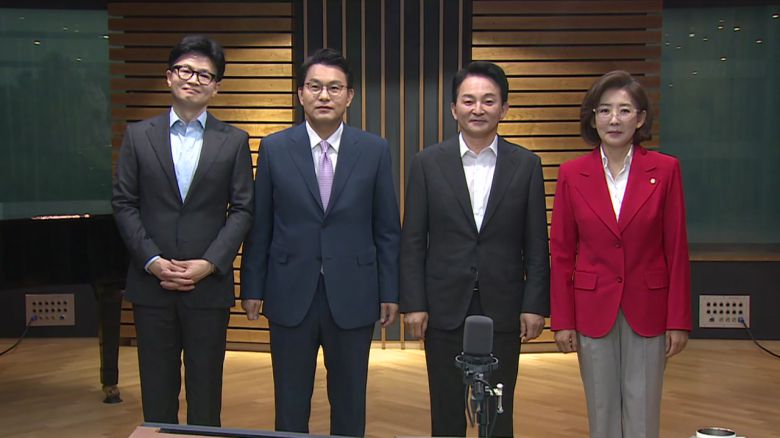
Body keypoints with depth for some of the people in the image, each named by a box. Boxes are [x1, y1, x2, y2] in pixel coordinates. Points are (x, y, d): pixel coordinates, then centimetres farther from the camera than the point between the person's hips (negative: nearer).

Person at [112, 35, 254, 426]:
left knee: (205, 391, 7)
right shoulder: (138, 136, 5)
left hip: (209, 285, -1)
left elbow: (242, 210, -1)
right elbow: (124, 204, 2)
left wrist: (208, 264, -12)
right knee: (157, 391, 10)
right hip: (151, 283, 1)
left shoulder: (234, 141, 3)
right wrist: (152, 261, -9)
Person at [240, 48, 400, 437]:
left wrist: (389, 292, 0)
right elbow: (259, 226, 3)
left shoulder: (374, 151, 0)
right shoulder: (274, 149, 0)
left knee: (349, 402, 13)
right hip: (291, 293, 0)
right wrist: (252, 288, 3)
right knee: (290, 404, 12)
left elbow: (387, 229, 2)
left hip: (352, 296, 0)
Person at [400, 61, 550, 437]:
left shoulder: (526, 164, 1)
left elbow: (536, 243, 2)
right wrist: (413, 304, -4)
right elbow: (413, 241, 0)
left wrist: (535, 305, -2)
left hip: (502, 308, 0)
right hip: (445, 308, 0)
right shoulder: (428, 163, 0)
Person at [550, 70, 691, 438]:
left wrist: (679, 320, -3)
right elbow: (561, 252, 1)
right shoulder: (572, 174, -2)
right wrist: (562, 320, -1)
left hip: (648, 308, -1)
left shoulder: (665, 170, -4)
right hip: (593, 308, 1)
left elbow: (677, 249, -2)